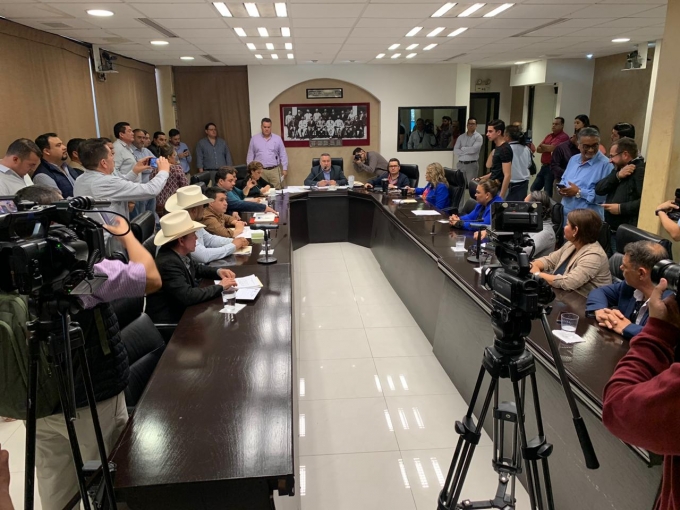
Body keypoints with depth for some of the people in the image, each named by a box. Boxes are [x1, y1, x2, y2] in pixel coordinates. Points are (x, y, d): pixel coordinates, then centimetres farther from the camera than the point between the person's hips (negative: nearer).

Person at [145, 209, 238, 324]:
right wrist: (220, 286, -21)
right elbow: (188, 296, -32)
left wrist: (218, 271, 0)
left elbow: (195, 268, 17)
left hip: (180, 309, 8)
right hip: (169, 319, -8)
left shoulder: (179, 252, -3)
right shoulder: (167, 263, -28)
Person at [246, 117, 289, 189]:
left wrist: (285, 169, 2)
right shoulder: (254, 139, 6)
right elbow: (250, 155, 9)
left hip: (274, 170, 0)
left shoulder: (277, 138, 6)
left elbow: (283, 155, 7)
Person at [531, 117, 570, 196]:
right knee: (533, 189, 14)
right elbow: (538, 149, 9)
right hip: (544, 166, 9)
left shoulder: (564, 137, -10)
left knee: (548, 192, -4)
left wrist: (542, 146, 1)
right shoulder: (549, 135, 15)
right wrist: (548, 148, -10)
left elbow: (552, 148, -19)